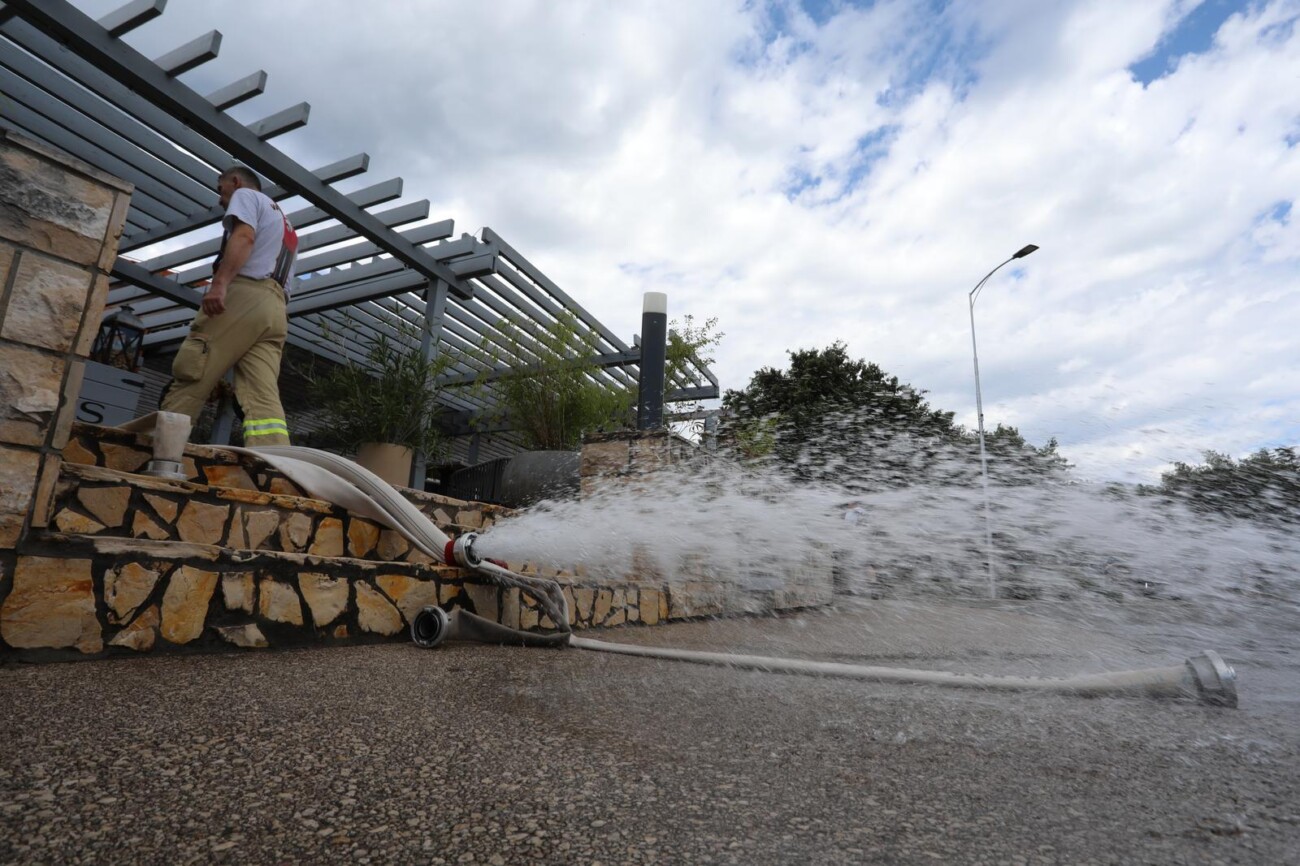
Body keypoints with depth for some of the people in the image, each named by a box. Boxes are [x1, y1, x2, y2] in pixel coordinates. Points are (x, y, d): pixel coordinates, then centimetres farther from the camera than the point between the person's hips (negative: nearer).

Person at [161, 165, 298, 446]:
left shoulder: (246, 195, 15)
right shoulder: (285, 227, 39)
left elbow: (244, 236, -7)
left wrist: (220, 283, -20)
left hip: (243, 293, -7)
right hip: (275, 309, 7)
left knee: (189, 381, -8)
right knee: (264, 399, -11)